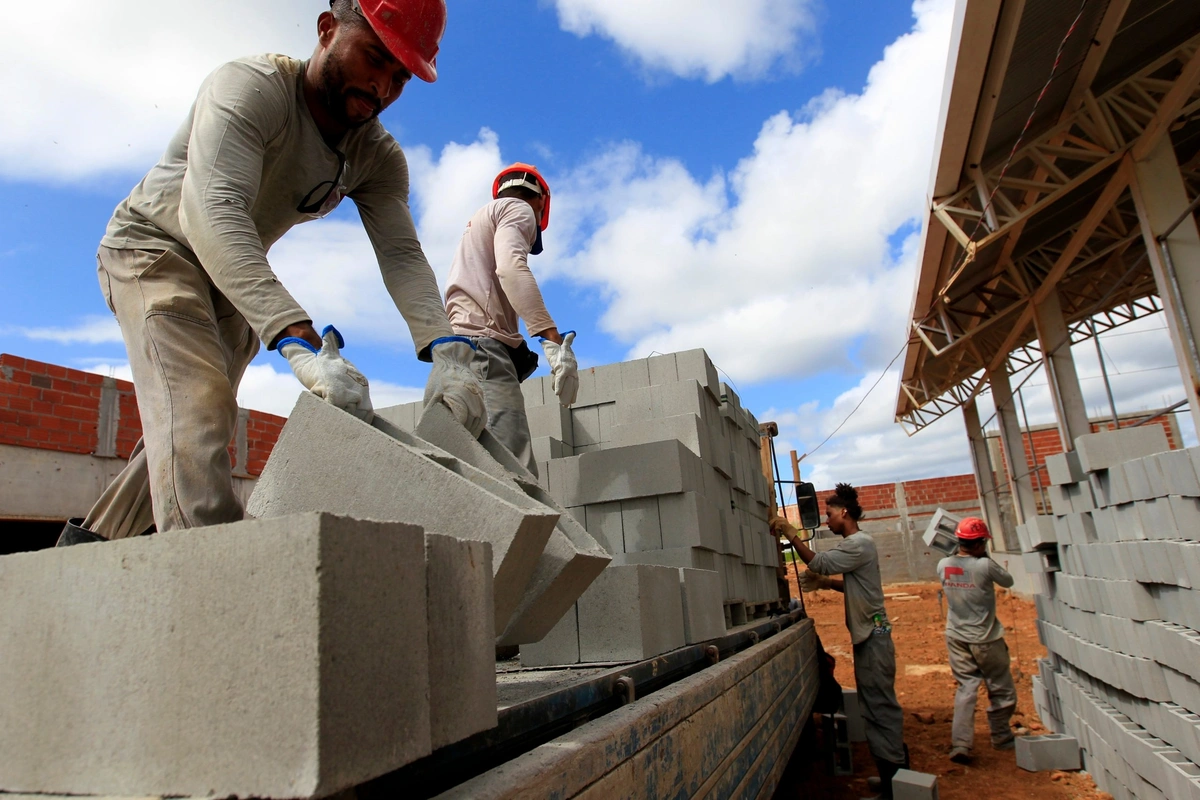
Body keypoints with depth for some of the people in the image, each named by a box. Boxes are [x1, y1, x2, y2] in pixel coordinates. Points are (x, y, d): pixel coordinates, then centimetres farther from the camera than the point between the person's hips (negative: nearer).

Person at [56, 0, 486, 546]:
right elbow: (212, 212, -45)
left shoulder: (379, 157, -11)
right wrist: (301, 343, -60)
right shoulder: (249, 87, -29)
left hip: (234, 281, 7)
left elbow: (401, 255, -25)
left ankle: (93, 539, 32)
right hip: (153, 244, -6)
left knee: (194, 428, 12)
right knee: (198, 403, -29)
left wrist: (447, 353, -45)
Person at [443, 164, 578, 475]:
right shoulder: (519, 209, 9)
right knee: (515, 471, -22)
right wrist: (553, 341, -23)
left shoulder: (481, 217, 36)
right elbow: (511, 268, -13)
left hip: (461, 344, 9)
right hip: (483, 343, -9)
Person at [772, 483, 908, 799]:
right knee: (879, 704, 16)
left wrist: (791, 535, -22)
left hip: (873, 635, -10)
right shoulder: (854, 544, 15)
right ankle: (896, 767, 26)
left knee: (879, 705, -6)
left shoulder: (859, 543, -16)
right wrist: (826, 582, 11)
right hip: (868, 634, 10)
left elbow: (819, 562, -25)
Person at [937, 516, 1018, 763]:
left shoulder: (943, 565, -6)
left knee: (965, 688, 9)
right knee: (1002, 691, 17)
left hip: (956, 638, 4)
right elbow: (1008, 581, -2)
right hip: (985, 640, -4)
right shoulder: (985, 566, -20)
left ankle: (960, 745, -1)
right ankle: (1001, 737, 34)